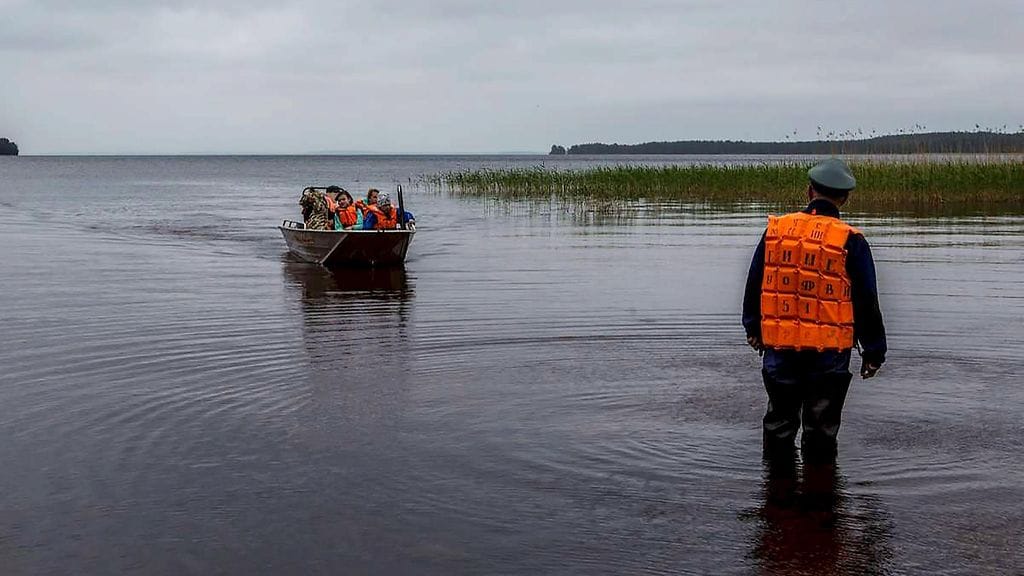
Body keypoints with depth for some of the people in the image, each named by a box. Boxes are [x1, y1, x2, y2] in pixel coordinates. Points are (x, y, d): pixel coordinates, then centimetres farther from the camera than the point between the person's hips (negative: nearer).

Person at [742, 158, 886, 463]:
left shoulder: (775, 229, 1)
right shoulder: (850, 240, -9)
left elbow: (754, 284, 11)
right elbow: (866, 301, -5)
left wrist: (753, 328, 25)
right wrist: (874, 351, 5)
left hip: (779, 349, 3)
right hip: (828, 354, -3)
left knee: (779, 422, 17)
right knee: (821, 428, 7)